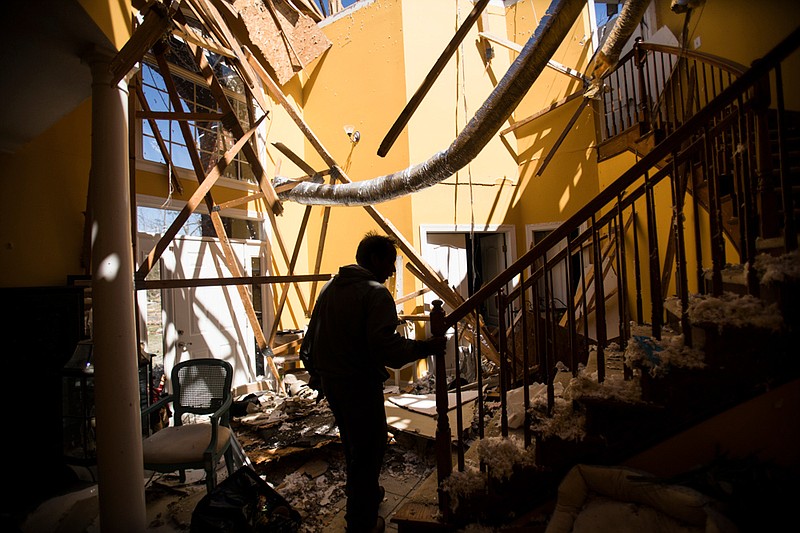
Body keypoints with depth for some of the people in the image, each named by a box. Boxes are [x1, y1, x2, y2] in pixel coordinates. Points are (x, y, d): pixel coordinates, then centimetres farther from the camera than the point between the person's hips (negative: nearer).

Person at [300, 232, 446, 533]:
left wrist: (315, 373, 22)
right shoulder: (376, 293, -18)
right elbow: (386, 347, -29)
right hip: (359, 384, -9)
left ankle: (363, 492, 50)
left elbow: (311, 336, 13)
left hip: (328, 381, 9)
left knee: (353, 442, 28)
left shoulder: (330, 286, 7)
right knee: (369, 448, 11)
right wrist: (426, 347, -18)